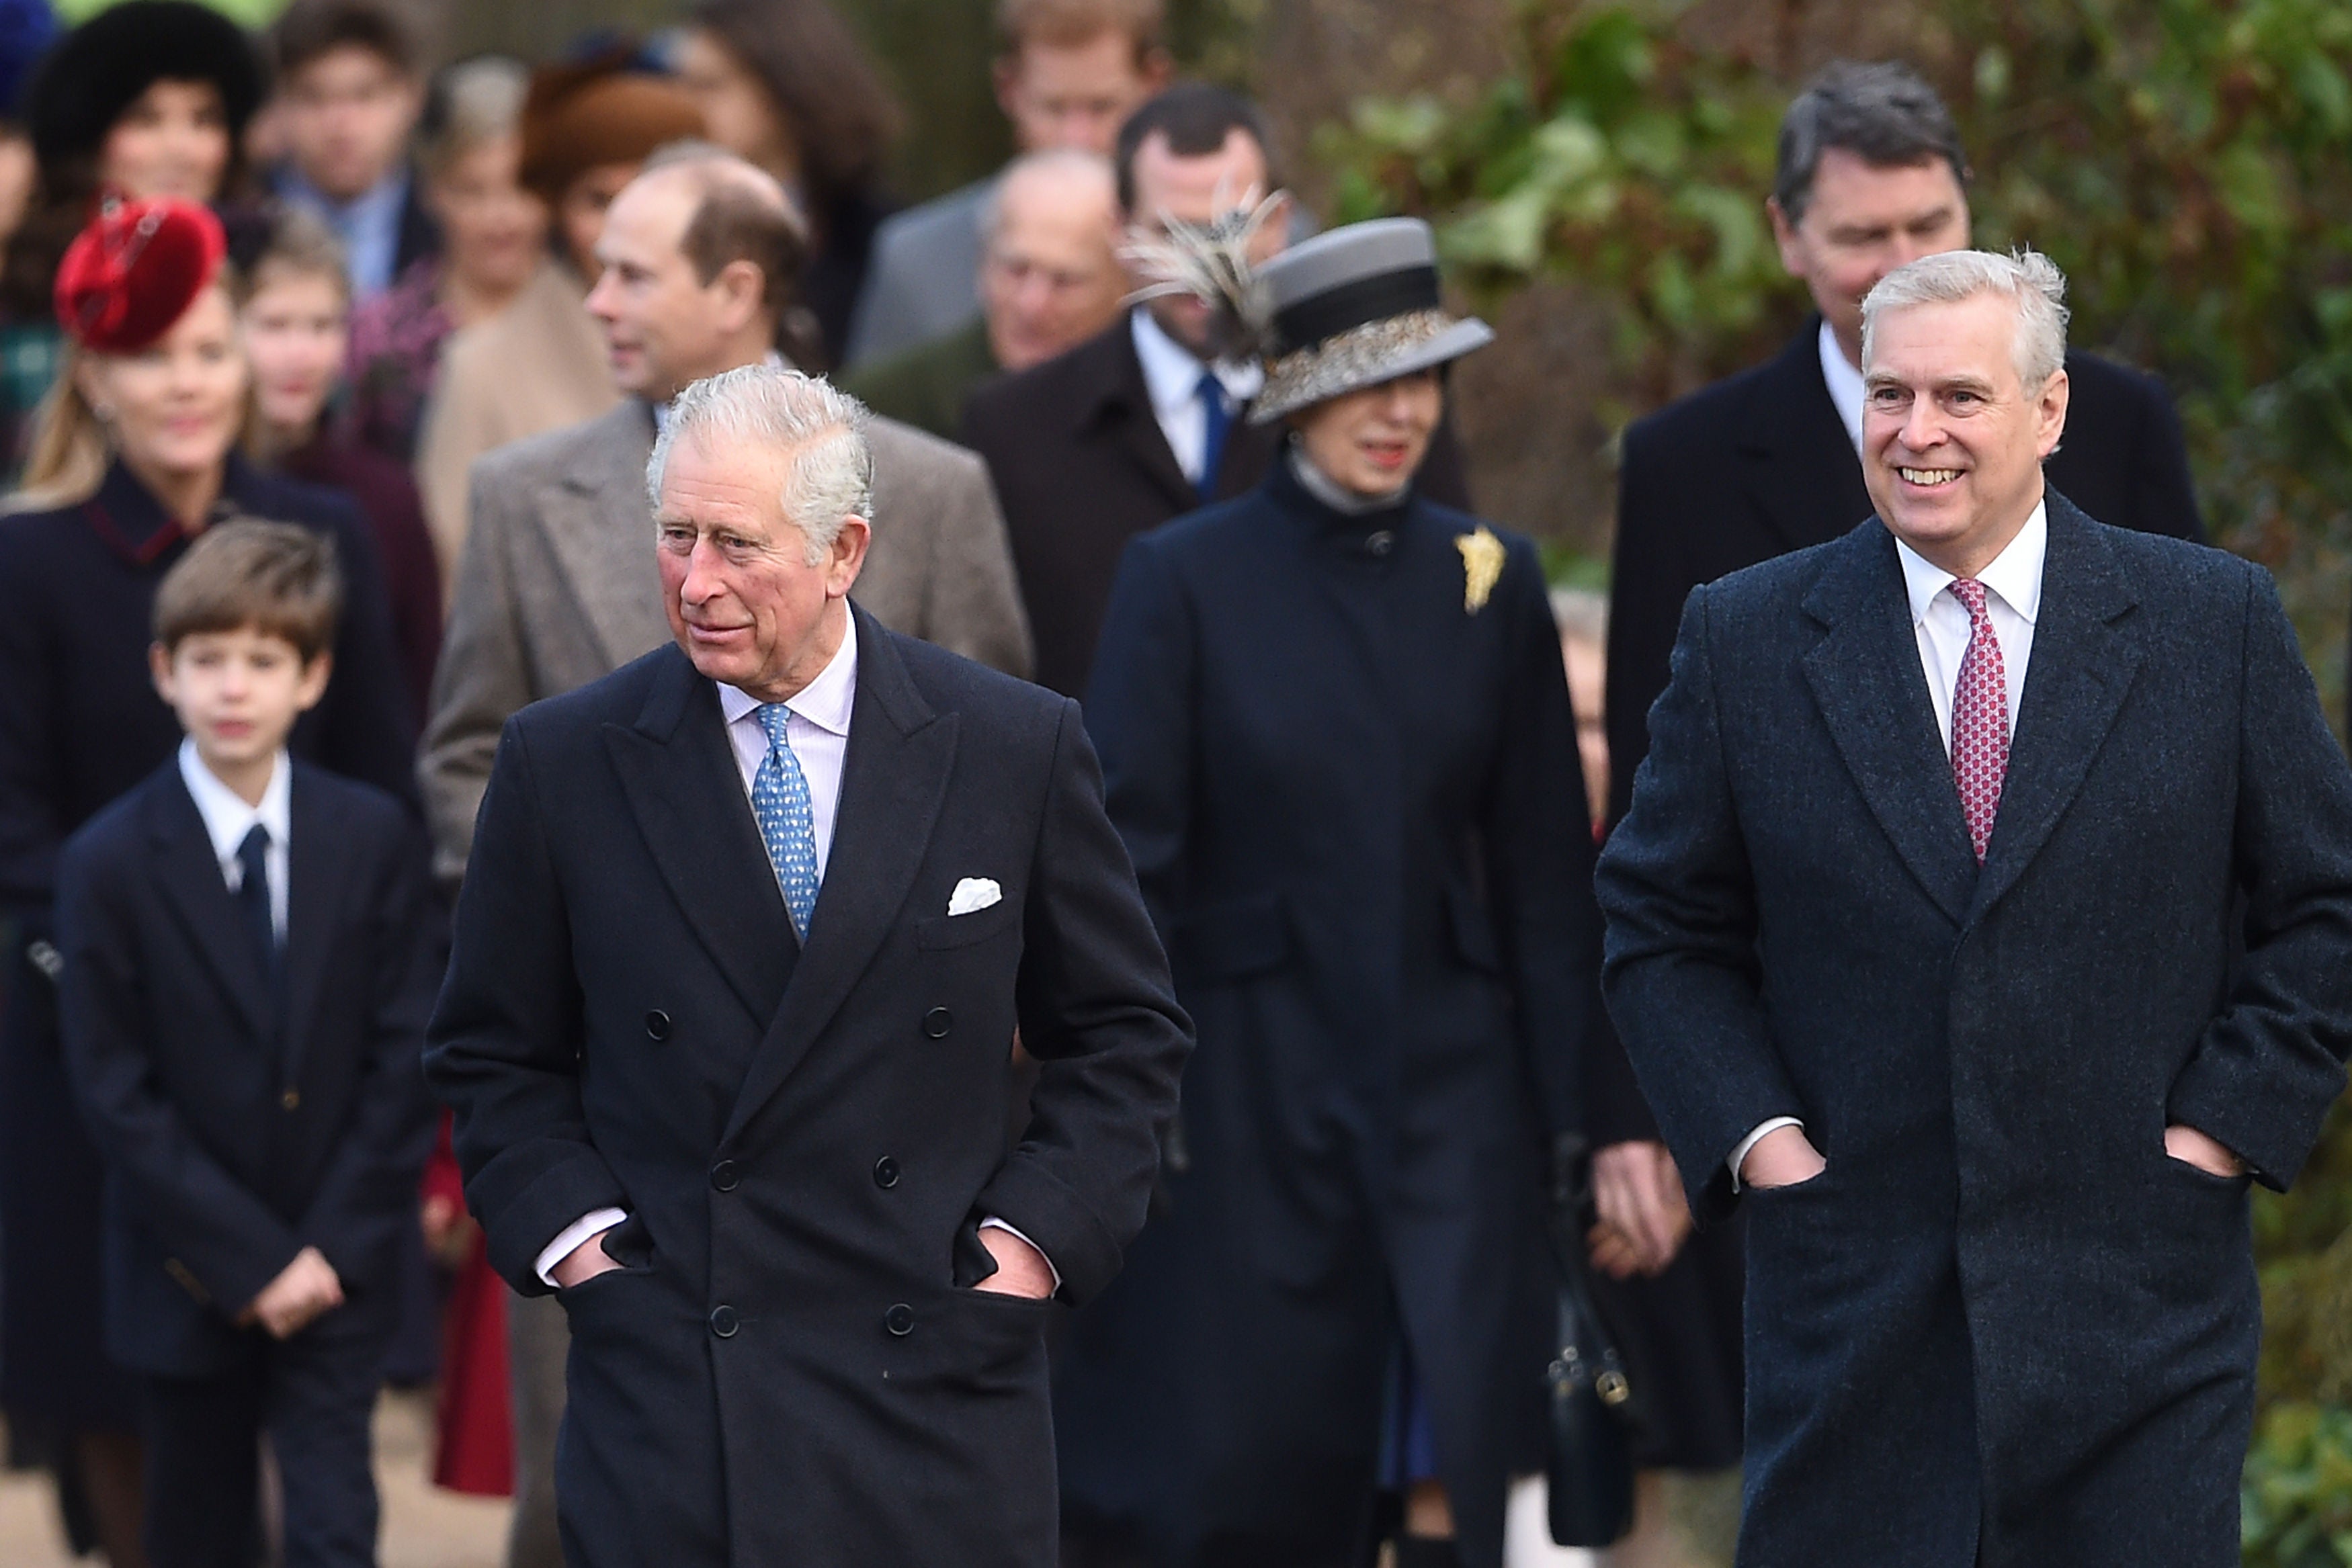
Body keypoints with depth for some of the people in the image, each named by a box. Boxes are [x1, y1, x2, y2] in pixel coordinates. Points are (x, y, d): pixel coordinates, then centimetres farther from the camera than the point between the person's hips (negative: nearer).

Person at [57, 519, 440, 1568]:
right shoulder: (108, 864, -7)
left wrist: (335, 1246, -9)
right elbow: (117, 1095, -8)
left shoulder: (374, 840, -2)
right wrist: (249, 1258, -12)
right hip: (191, 1280, 0)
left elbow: (403, 1058, -1)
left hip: (337, 1273, 0)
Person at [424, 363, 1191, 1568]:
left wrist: (1032, 1237, -1)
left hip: (938, 1381, 0)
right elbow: (495, 1053, 11)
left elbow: (1122, 1035, 10)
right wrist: (572, 1232, -2)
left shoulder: (1017, 747, 2)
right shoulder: (564, 764, 3)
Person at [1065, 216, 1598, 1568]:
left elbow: (1545, 866, 9)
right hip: (1248, 1090, -2)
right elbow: (1127, 858, -3)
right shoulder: (1185, 581, -1)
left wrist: (1576, 1103, 6)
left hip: (1452, 1089, 2)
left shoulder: (1488, 581, 7)